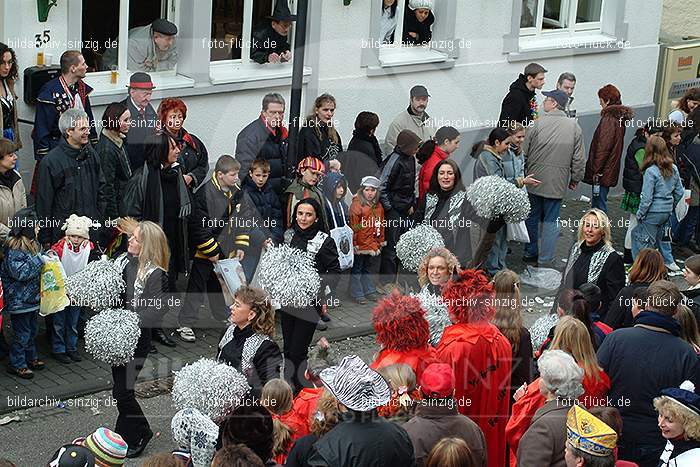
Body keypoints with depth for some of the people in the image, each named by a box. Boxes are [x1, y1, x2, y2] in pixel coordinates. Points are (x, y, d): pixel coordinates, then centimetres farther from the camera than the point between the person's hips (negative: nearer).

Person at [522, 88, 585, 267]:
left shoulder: (538, 124, -10)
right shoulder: (574, 127, -5)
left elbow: (523, 152, -6)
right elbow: (578, 159, -1)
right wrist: (575, 179, 13)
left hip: (534, 179, 0)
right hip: (557, 183, 0)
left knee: (532, 217, 16)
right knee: (551, 220, 8)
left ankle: (530, 252, 27)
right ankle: (545, 259, 8)